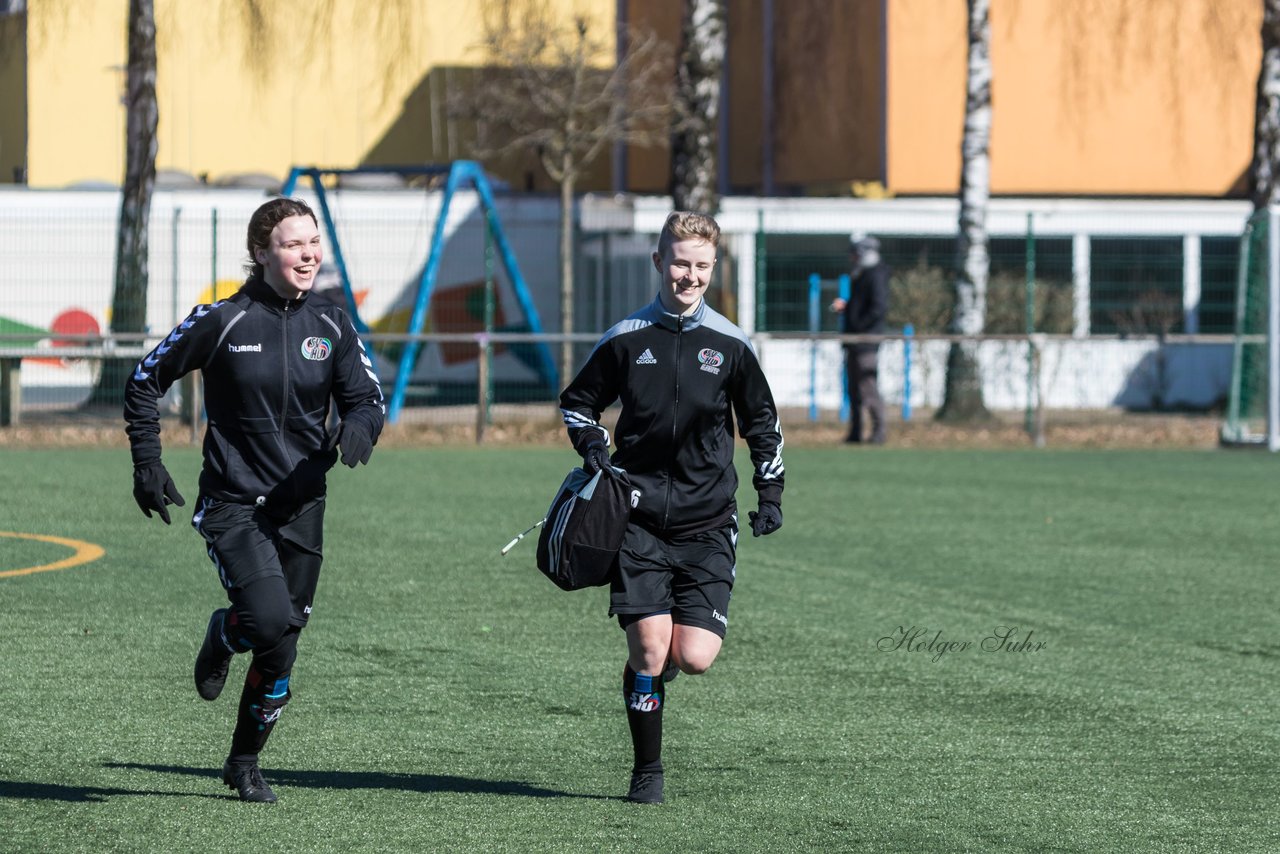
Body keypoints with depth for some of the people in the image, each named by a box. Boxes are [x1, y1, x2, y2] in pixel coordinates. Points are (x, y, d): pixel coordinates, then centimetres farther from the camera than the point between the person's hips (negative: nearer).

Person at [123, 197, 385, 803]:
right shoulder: (222, 322, -7)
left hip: (300, 505, 4)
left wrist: (356, 430, -20)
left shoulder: (331, 326, 3)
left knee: (281, 648, 7)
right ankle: (223, 635, 12)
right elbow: (145, 381, 3)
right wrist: (147, 464, -2)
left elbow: (367, 399, 4)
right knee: (269, 621, -24)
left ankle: (244, 763, 26)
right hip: (232, 504, -4)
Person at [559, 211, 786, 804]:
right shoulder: (625, 339, 2)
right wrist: (592, 446, -4)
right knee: (649, 648, -10)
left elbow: (762, 422, 16)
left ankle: (662, 658, 26)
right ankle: (647, 772, 7)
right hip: (639, 520, -1)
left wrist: (770, 494, 9)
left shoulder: (730, 345, 4)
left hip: (706, 523, 1)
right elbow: (576, 401, 15)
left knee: (695, 657, -11)